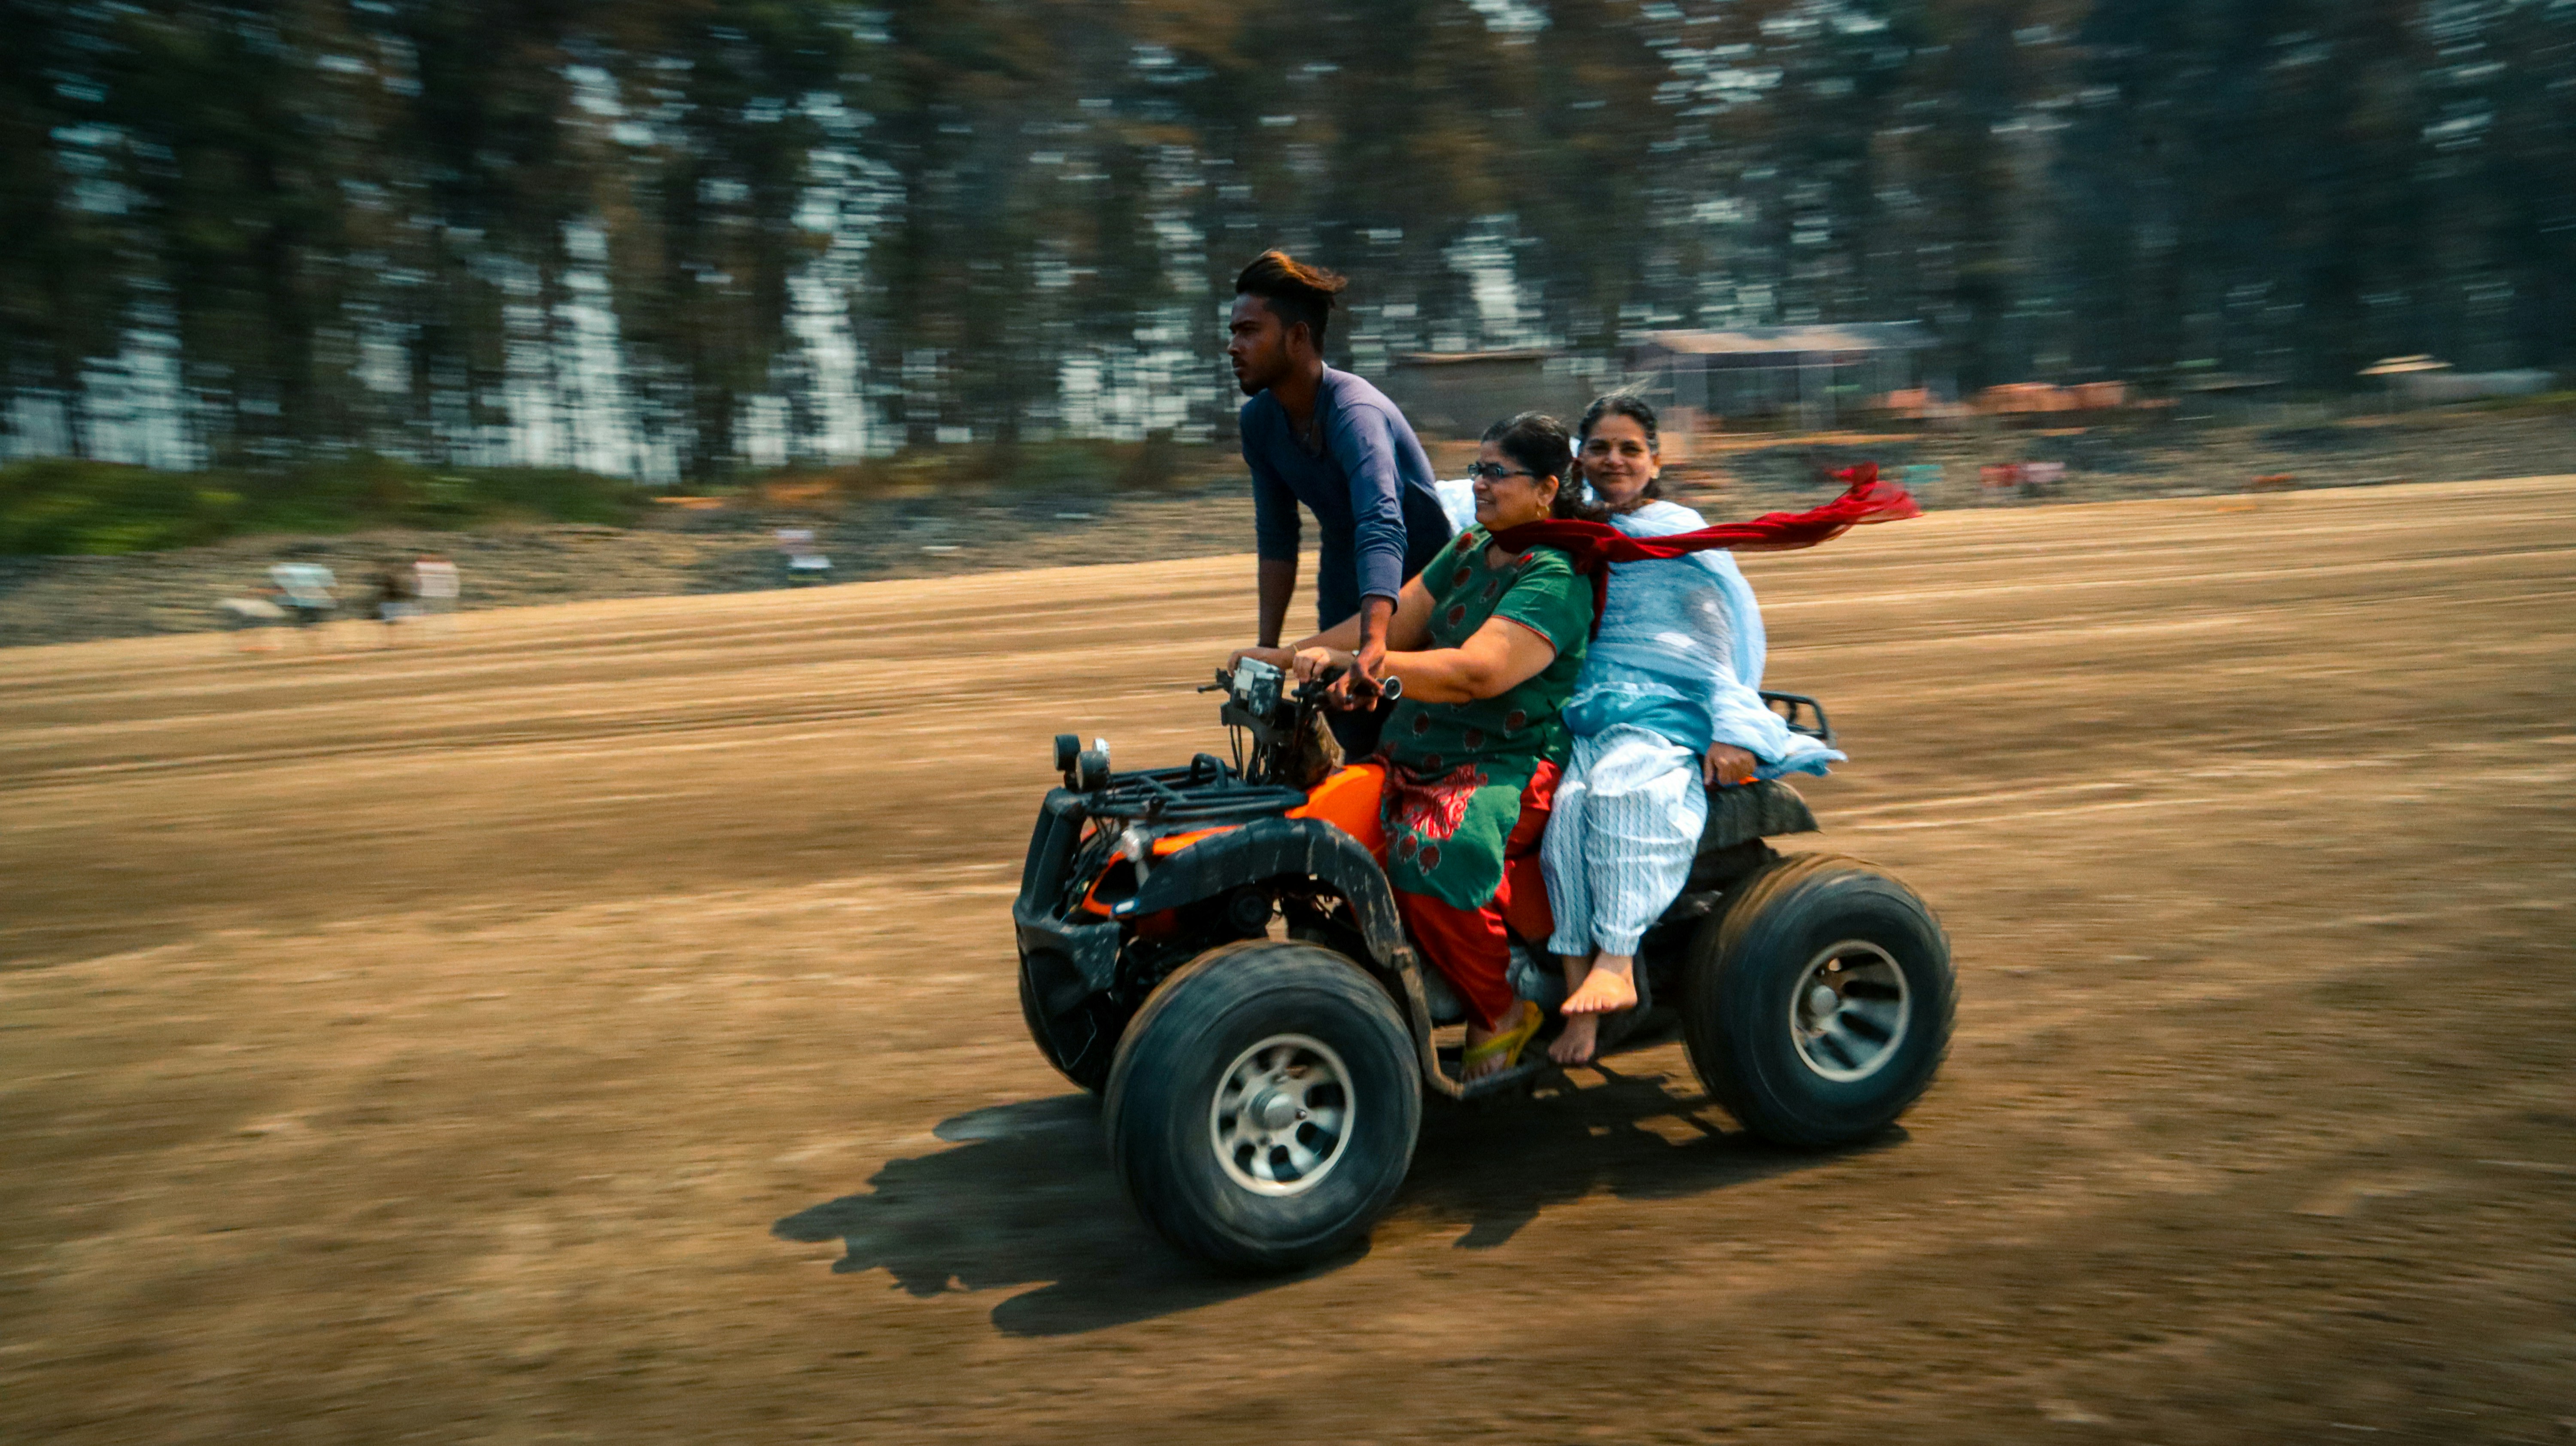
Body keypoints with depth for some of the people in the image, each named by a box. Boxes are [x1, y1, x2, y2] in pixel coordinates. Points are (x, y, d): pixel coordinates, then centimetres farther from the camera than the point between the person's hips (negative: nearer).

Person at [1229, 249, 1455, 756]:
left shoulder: (1355, 410, -29)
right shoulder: (1259, 420, -6)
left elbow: (1382, 528, -45)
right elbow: (1277, 538, 1)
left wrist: (1374, 642, -59)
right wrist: (1267, 648, -6)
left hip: (1415, 590, -6)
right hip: (1346, 597, 6)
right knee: (1356, 745, 6)